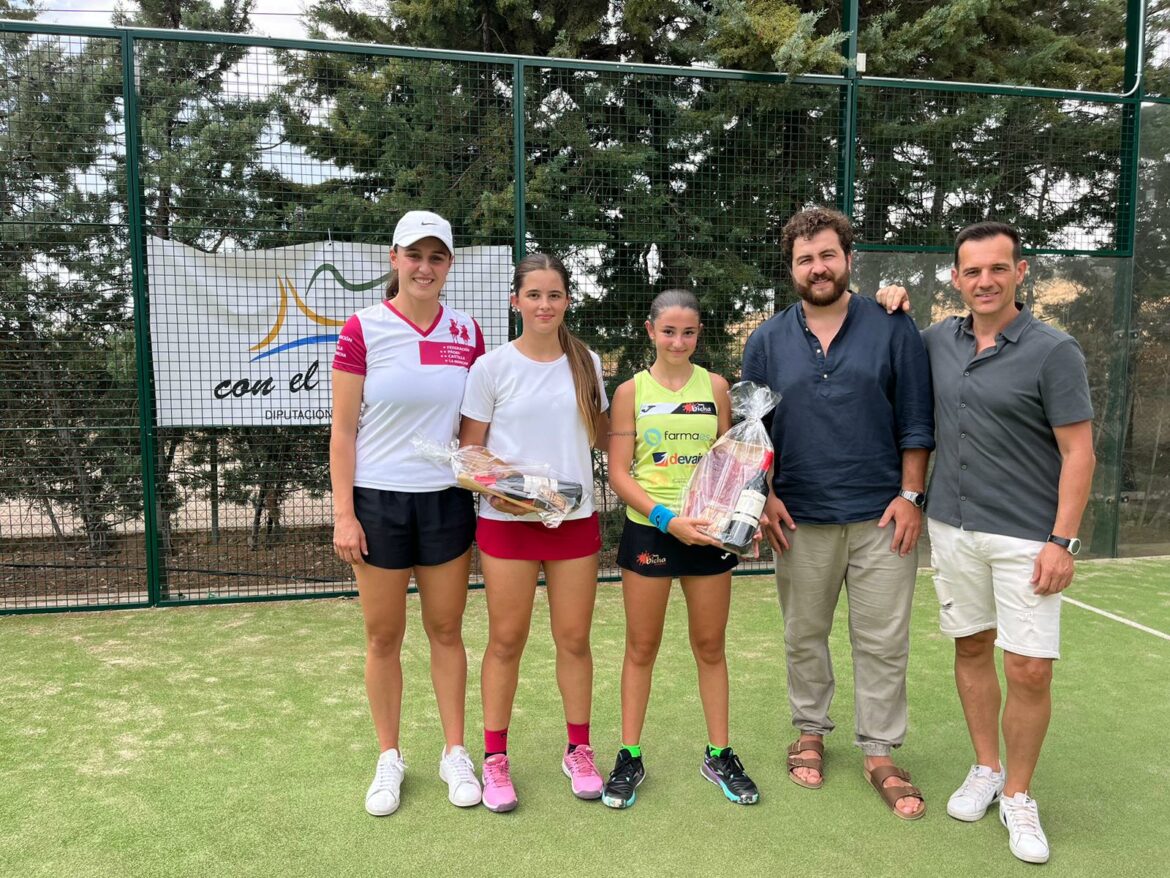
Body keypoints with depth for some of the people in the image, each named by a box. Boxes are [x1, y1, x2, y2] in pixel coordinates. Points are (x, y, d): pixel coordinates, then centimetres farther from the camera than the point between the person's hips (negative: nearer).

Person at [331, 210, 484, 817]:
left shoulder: (466, 332, 4)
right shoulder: (362, 329, -6)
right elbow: (343, 432, -5)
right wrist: (343, 513, -9)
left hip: (447, 500, 3)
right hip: (379, 500, -2)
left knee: (446, 630, 11)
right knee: (383, 636, 9)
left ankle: (455, 754, 27)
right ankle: (389, 759, 27)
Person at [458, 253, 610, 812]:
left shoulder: (585, 362, 6)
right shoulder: (492, 367, -3)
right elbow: (469, 449, -1)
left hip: (575, 517, 3)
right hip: (507, 521, -2)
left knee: (574, 638, 9)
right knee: (506, 640, 6)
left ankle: (578, 751, 27)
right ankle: (495, 757, 23)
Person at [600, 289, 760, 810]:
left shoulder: (715, 387, 5)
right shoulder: (632, 391, -1)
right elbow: (619, 473, -5)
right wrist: (667, 517, -17)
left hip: (708, 531, 2)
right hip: (648, 531, -2)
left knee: (710, 646, 12)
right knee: (642, 647, 8)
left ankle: (719, 755, 27)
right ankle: (629, 757, 22)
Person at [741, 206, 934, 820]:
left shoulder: (893, 329, 0)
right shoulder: (767, 341, 4)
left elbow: (916, 422, 1)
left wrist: (910, 495, -5)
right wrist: (765, 496, -1)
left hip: (882, 516, -1)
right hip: (800, 519, 2)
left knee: (883, 642, 5)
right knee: (804, 636, 14)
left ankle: (879, 753, 21)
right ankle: (811, 731, 33)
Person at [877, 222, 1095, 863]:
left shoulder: (1053, 351, -8)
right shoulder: (937, 341, 5)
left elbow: (1078, 452, -8)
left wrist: (1063, 540, -15)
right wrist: (900, 314, 7)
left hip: (1026, 538, -4)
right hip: (952, 527, 4)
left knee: (1030, 670, -2)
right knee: (971, 648, 14)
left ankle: (1017, 796, 18)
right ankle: (985, 770, 31)